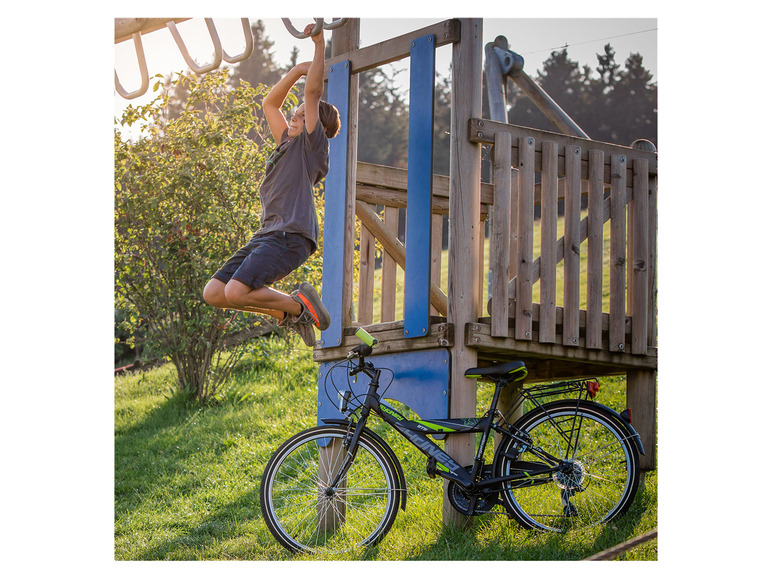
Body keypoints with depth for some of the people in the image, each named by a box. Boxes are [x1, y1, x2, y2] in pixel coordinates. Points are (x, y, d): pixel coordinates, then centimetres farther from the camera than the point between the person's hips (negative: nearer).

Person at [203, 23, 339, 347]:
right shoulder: (288, 145, 26)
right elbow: (269, 104, 36)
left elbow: (313, 92, -5)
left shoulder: (312, 144, 4)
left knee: (236, 292, -26)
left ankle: (298, 305, -3)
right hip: (267, 235, 9)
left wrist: (319, 44, -4)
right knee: (213, 293, -1)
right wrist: (297, 70, 29)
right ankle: (289, 313, 8)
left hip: (291, 235, -9)